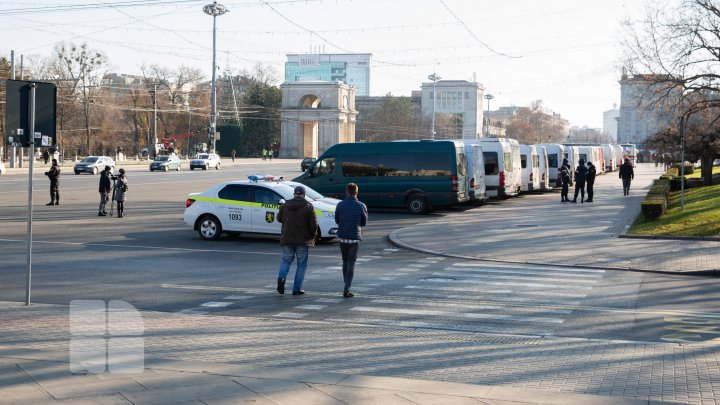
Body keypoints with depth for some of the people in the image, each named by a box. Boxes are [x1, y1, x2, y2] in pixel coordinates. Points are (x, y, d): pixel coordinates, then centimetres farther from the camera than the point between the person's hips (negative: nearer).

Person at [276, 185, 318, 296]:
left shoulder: (285, 205, 1)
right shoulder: (308, 206, -7)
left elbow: (279, 218, 14)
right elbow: (313, 224, -9)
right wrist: (312, 237, 6)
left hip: (287, 239, 3)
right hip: (302, 240, -3)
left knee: (286, 260, 17)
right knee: (302, 264, 7)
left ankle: (281, 277, -9)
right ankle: (297, 289, 4)